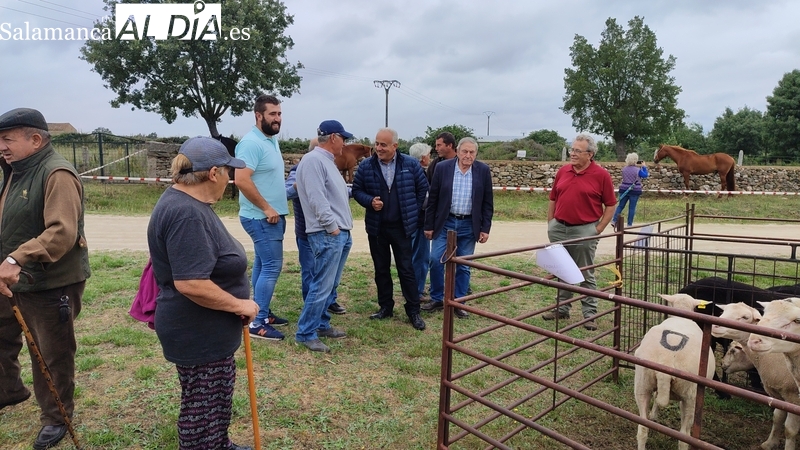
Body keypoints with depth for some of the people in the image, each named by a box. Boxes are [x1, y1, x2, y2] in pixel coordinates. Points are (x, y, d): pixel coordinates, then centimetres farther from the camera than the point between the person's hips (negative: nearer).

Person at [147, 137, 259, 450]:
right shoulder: (187, 214, -27)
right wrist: (239, 305, -20)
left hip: (205, 329, 11)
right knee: (204, 406, 8)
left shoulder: (187, 203, 7)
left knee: (215, 400, 26)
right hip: (198, 333, -11)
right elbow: (190, 284, -33)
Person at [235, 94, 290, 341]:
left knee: (263, 265, 16)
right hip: (262, 217, -10)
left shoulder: (272, 140, 12)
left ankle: (261, 313, 27)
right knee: (271, 267, -9)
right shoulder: (251, 143, -18)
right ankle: (258, 323, -1)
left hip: (272, 216, 10)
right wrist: (266, 208, -21)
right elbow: (241, 180, -27)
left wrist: (275, 208, 13)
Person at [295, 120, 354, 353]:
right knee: (321, 286, -7)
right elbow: (317, 198, -20)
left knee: (330, 285, 15)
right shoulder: (313, 160, -13)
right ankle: (305, 333, 3)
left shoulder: (326, 160, 19)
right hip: (327, 234, -10)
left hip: (341, 233, 10)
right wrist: (332, 227, -19)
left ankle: (322, 325, 26)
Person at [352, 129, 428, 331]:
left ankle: (413, 311, 11)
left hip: (402, 227, -2)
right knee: (381, 269, 11)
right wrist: (370, 201, -16)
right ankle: (385, 306, 25)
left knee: (406, 269, 1)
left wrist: (413, 211, 4)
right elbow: (357, 190, 4)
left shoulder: (410, 164, -4)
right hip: (376, 227, 2)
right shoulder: (366, 166, -3)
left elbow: (423, 188, 6)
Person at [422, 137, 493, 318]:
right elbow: (432, 199, 0)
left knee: (463, 266, 7)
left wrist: (485, 228, -1)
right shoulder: (442, 168, -5)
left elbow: (487, 203, 2)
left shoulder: (483, 171, -2)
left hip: (469, 225, 1)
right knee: (436, 260, -3)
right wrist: (429, 225, -1)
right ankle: (437, 299, 15)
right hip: (445, 223, 0)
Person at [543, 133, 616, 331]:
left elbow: (610, 205, -3)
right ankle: (562, 308, 29)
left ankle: (590, 314, 15)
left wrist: (599, 229, -8)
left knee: (586, 275, 5)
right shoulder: (562, 171, 5)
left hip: (585, 230, -5)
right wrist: (550, 223, 8)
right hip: (558, 229, 5)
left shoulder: (601, 175, -7)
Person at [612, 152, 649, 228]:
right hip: (635, 191, -3)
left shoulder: (624, 169, 2)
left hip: (624, 190, 3)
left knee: (620, 206, 9)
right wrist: (644, 166, 13)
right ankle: (629, 224, 7)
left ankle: (614, 220, 0)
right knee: (632, 208, 3)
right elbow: (645, 175, 4)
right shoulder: (638, 170, -10)